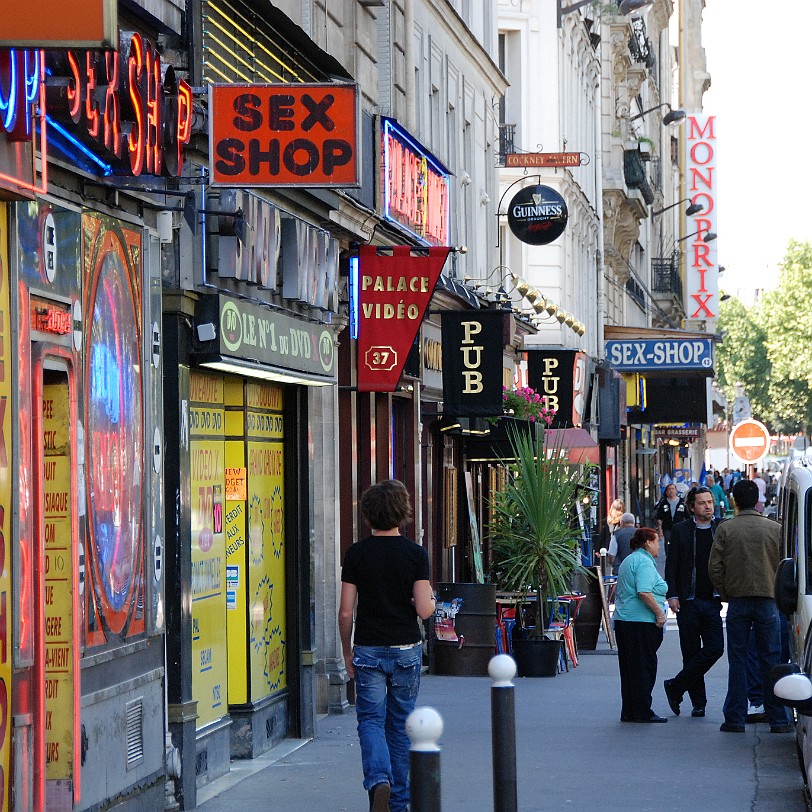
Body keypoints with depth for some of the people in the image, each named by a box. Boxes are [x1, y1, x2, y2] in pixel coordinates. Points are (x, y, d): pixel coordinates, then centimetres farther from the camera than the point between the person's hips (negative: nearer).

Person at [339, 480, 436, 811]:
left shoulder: (356, 553, -4)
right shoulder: (415, 554, -6)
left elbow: (345, 612, -4)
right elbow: (424, 610, -12)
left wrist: (347, 652, 9)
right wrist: (432, 600, 12)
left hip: (368, 650, 0)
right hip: (406, 649, 1)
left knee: (371, 720, 3)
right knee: (400, 724, 12)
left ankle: (378, 780, -23)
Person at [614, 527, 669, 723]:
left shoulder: (628, 560, 21)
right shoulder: (644, 562, -12)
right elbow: (644, 592, -24)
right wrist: (659, 613, -18)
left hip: (623, 619, 10)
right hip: (642, 622, -10)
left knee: (629, 668, 11)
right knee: (644, 668, -6)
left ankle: (629, 712, 13)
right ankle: (642, 712, -5)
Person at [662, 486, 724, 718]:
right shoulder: (680, 531, 3)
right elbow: (671, 565, 3)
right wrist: (672, 595, -7)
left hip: (713, 601, 1)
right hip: (688, 602, -1)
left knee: (714, 649, -11)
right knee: (691, 653, 2)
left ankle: (676, 687, 1)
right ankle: (698, 702, 12)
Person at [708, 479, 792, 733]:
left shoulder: (726, 529, -2)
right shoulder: (774, 529, 0)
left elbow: (715, 567, -4)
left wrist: (725, 594, 9)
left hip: (737, 601, 0)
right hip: (768, 600, 0)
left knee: (737, 661, 5)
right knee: (771, 660, 5)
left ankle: (735, 719, 4)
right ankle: (777, 719, 4)